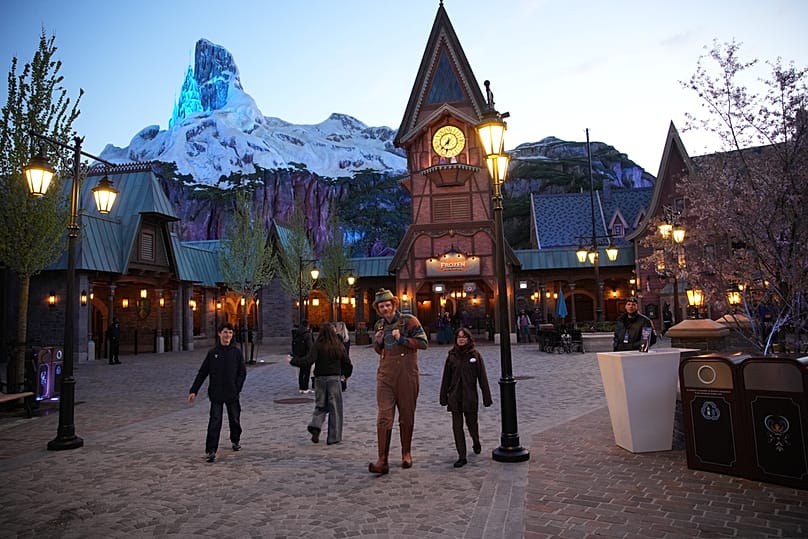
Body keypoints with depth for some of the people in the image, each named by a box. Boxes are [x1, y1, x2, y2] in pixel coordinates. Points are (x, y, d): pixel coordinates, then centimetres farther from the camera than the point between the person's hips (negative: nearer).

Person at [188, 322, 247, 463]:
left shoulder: (237, 352, -1)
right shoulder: (212, 352, 1)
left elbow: (242, 372, 0)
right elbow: (202, 373, 4)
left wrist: (237, 388, -10)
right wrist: (193, 390, 0)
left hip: (232, 395, 0)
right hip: (216, 394, 0)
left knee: (235, 419, 14)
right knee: (214, 423, -4)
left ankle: (236, 440, 37)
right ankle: (210, 451, 2)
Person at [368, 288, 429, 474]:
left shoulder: (409, 321, -4)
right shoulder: (379, 325, 11)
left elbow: (423, 343, -9)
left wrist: (402, 339, -18)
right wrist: (378, 342, 1)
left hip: (406, 375, -3)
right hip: (385, 376, 3)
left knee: (407, 416, 10)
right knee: (384, 417, -5)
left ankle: (406, 454, 27)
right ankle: (382, 460, -4)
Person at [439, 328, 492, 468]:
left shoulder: (475, 355, -3)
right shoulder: (451, 356, 2)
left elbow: (482, 377, -2)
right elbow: (446, 378, 7)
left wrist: (487, 397, -3)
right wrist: (443, 397, 6)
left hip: (470, 396, -1)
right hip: (454, 397, 2)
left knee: (471, 423, 12)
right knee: (457, 427, 1)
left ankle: (476, 443, 44)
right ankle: (462, 457, 10)